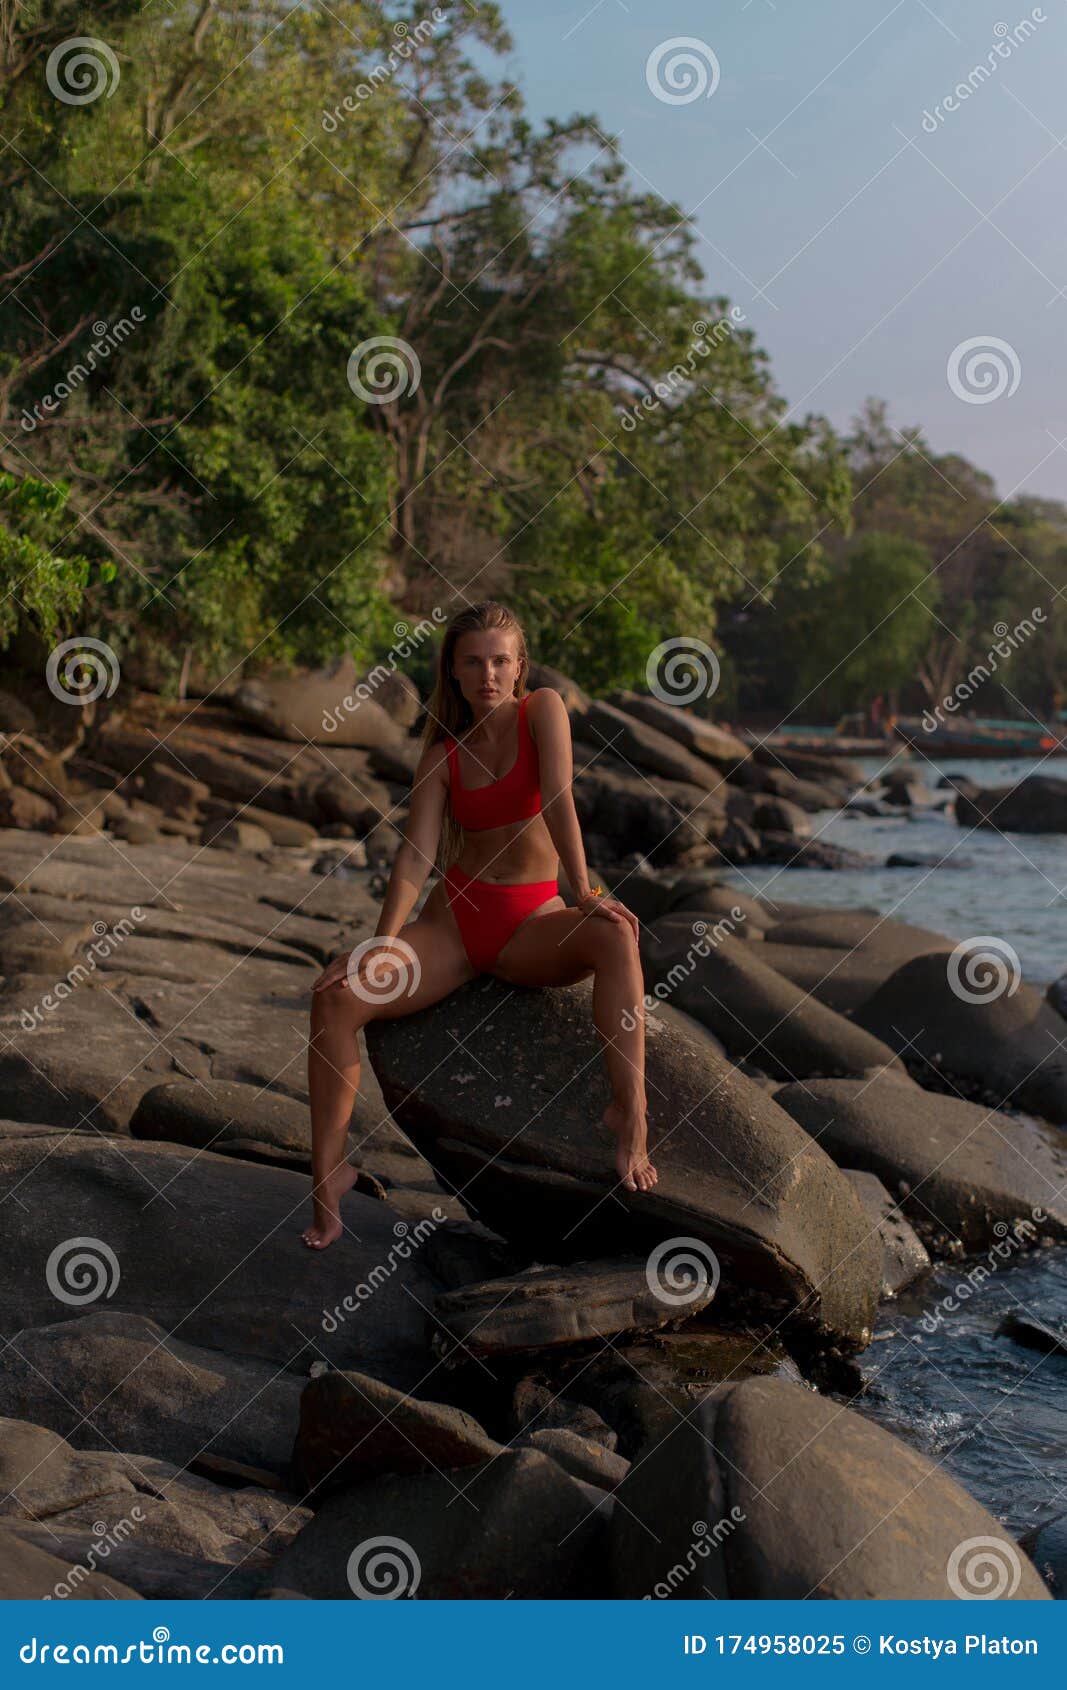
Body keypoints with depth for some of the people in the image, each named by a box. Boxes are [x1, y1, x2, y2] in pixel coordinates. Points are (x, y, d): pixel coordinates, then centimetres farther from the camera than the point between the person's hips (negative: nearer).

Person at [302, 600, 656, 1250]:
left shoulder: (543, 709, -4)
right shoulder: (443, 750, 4)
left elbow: (559, 799, -17)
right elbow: (416, 855, -5)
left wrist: (584, 892, -30)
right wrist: (384, 944, -19)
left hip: (532, 925, -2)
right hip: (454, 917, 2)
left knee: (615, 936, -36)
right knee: (336, 993, -22)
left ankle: (630, 1110, -41)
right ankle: (330, 1171, -14)